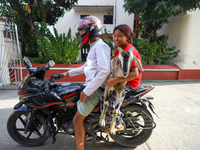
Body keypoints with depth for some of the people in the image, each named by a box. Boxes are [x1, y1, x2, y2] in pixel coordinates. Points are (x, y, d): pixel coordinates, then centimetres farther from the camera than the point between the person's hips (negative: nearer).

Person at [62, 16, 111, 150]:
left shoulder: (100, 46, -14)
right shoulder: (94, 46, 18)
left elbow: (104, 71, -26)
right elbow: (86, 66, 27)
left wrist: (86, 91, -24)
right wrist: (69, 73, 23)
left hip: (95, 89, -10)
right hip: (91, 87, 10)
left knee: (77, 120, -2)